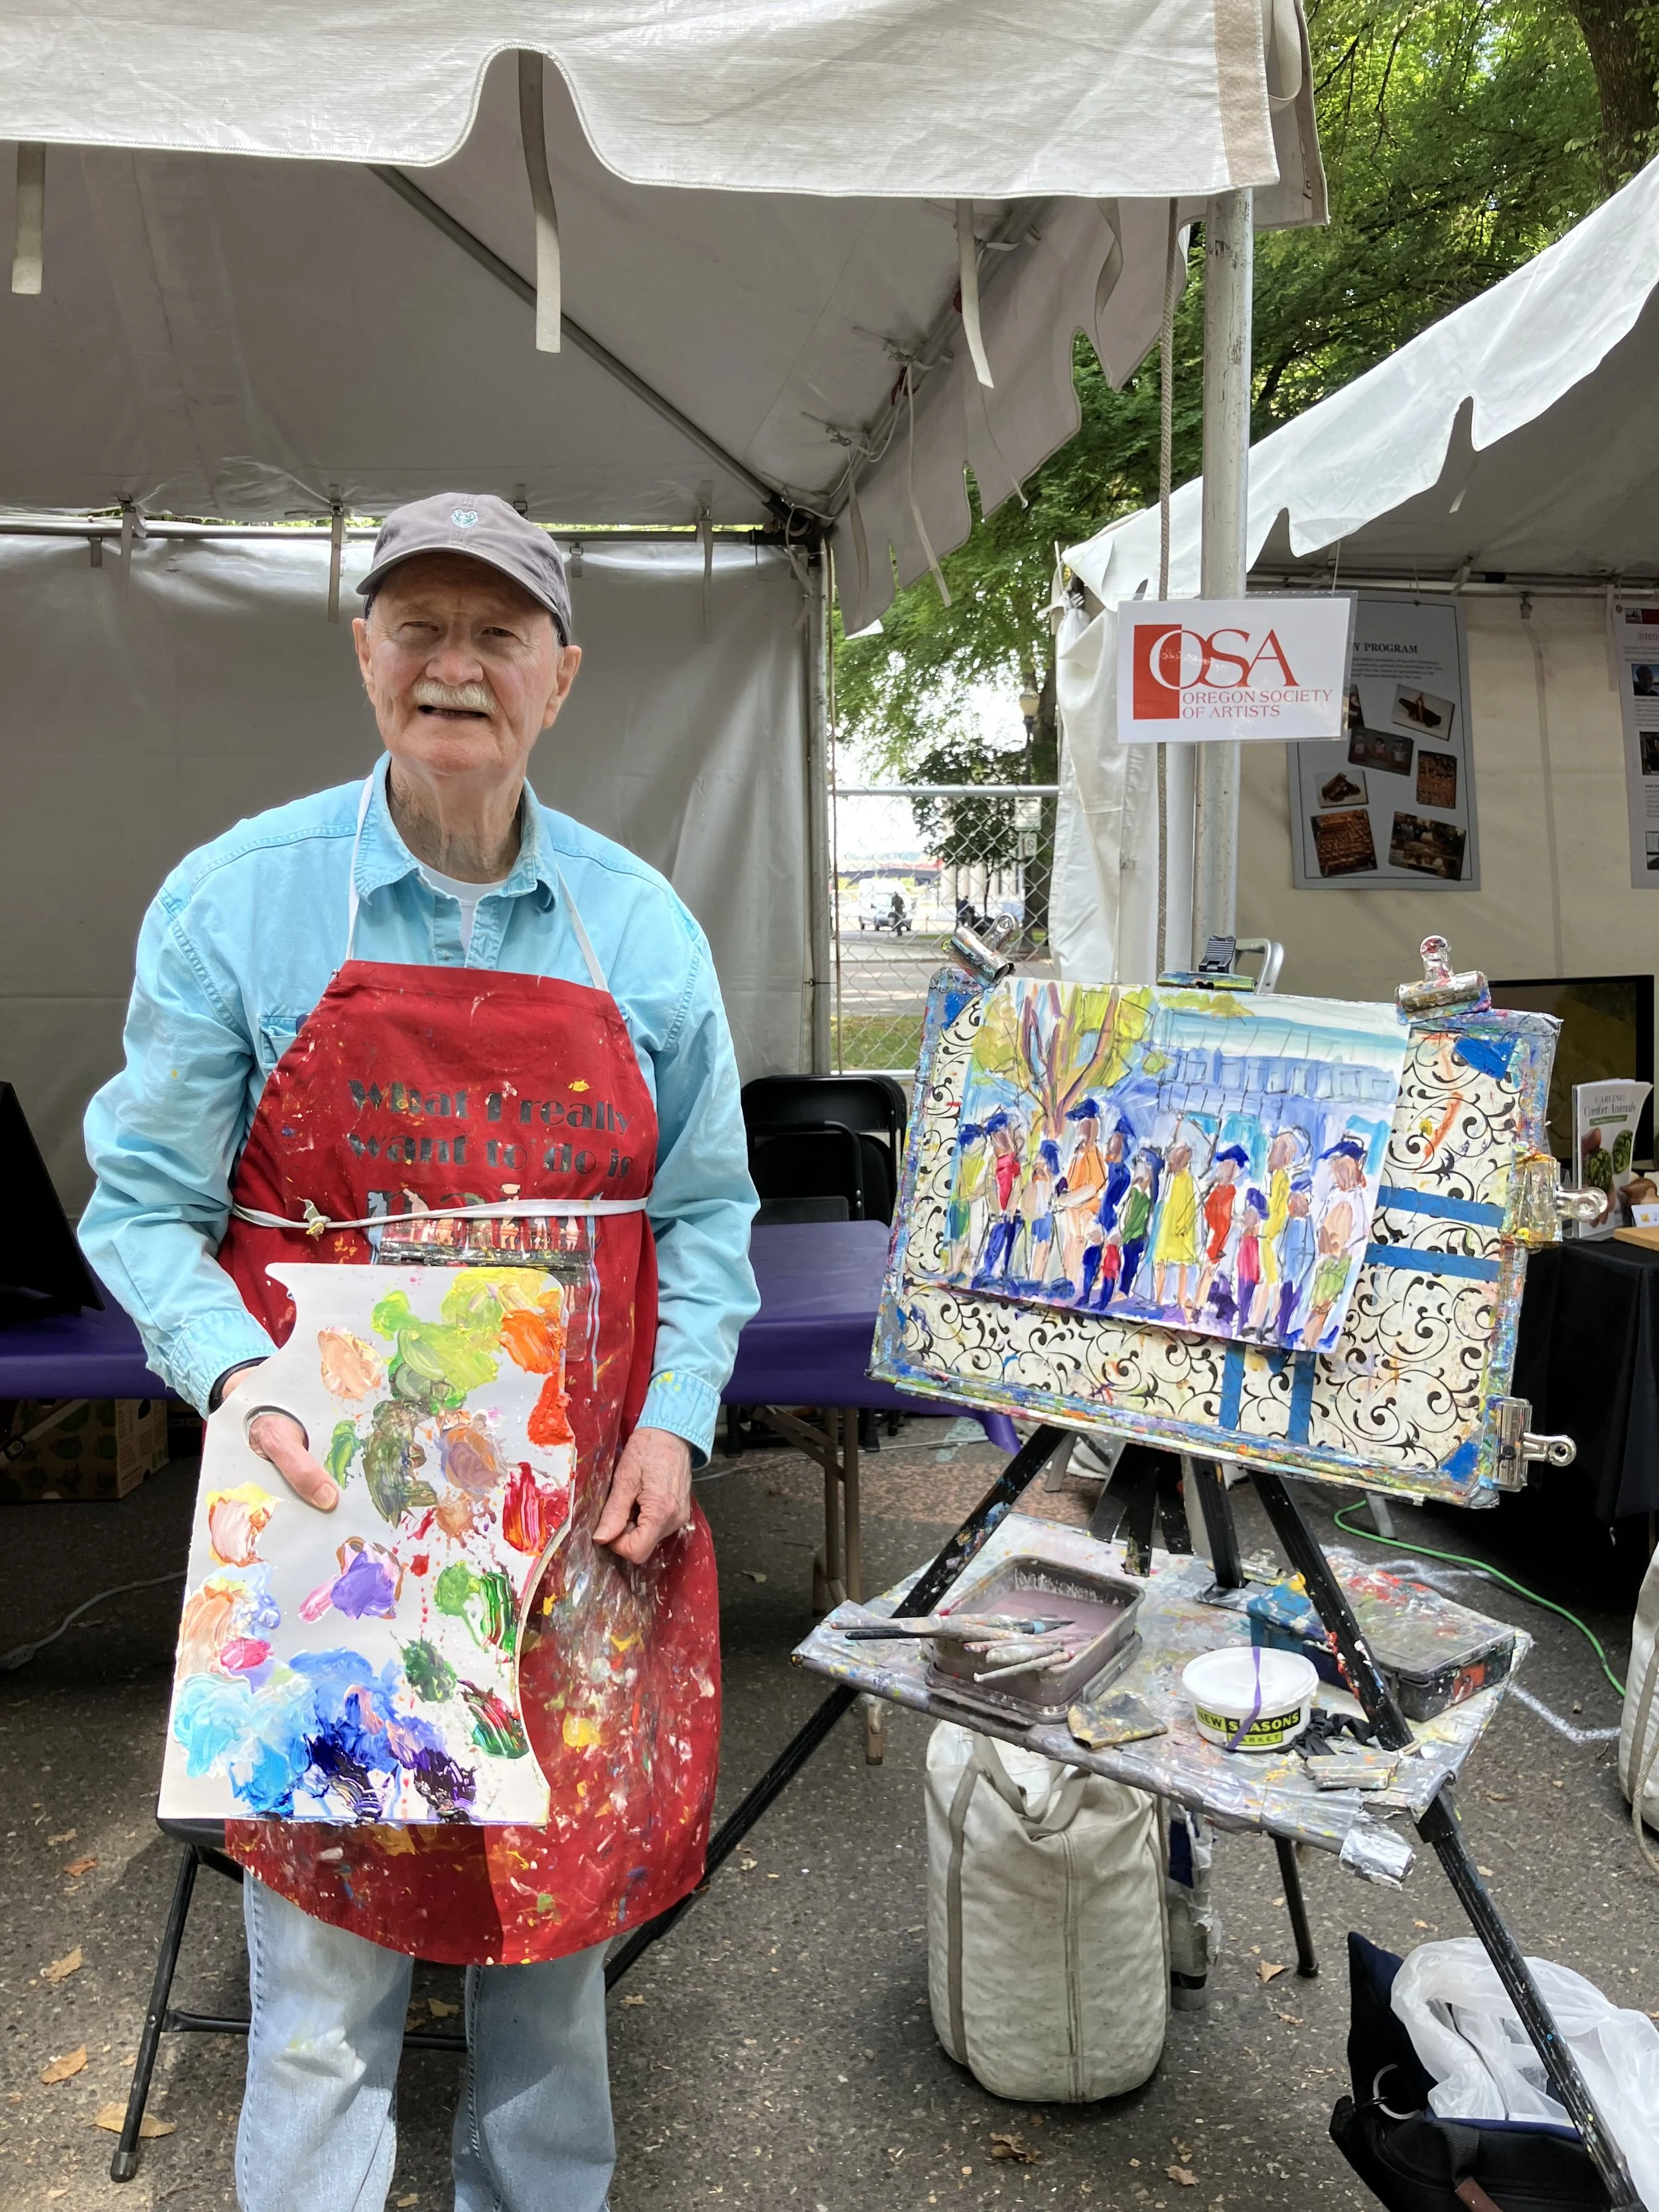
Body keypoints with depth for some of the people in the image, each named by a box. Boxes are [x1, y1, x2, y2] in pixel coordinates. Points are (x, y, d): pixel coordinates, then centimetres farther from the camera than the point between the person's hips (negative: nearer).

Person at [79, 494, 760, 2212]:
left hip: (591, 1512, 3)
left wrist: (676, 1417, -2)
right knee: (326, 1949, 6)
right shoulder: (236, 899, -4)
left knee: (561, 1917, 18)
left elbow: (704, 1211, 9)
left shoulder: (641, 925, 3)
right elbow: (144, 1209, -1)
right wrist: (240, 1377, -17)